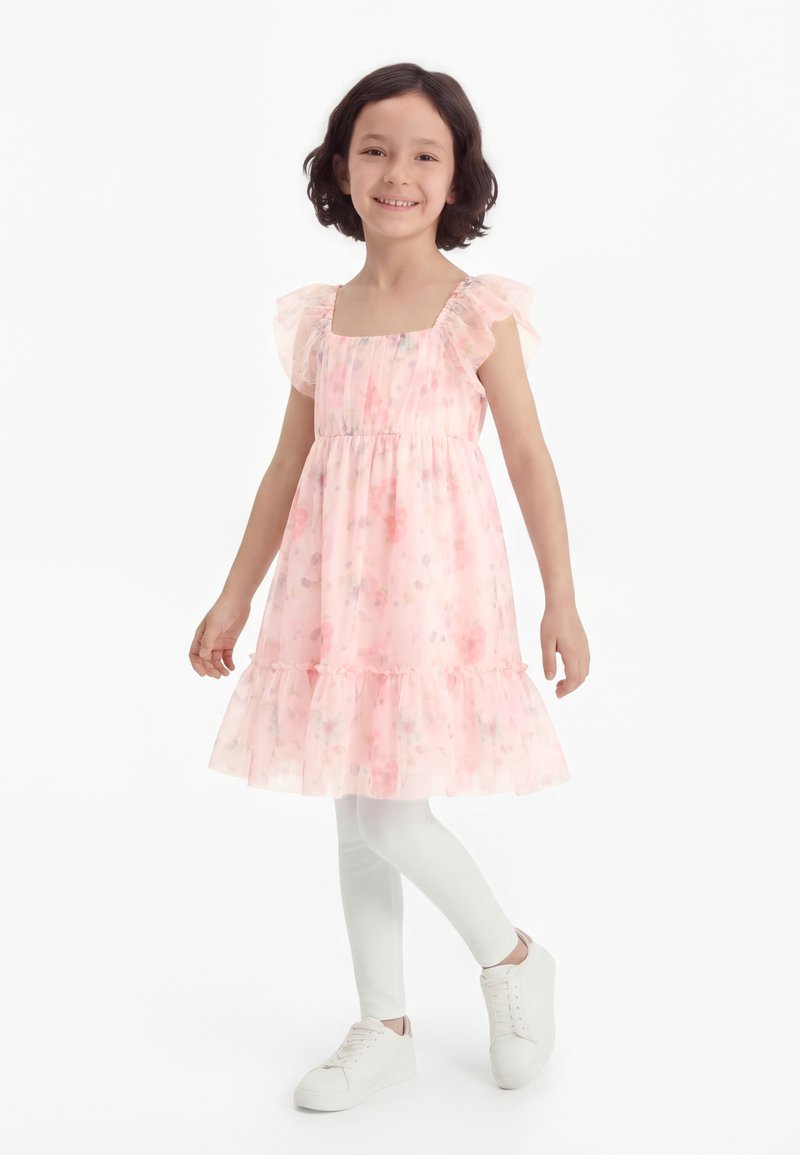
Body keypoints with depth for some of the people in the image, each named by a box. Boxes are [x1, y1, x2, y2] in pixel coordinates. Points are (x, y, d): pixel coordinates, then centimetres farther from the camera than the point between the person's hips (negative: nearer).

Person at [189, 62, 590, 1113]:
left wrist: (562, 600, -7)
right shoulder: (320, 317, 8)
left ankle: (514, 958, 19)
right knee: (355, 812, 10)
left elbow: (529, 455, -3)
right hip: (336, 583, 5)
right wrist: (236, 596, 12)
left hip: (436, 578, -5)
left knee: (386, 811, -9)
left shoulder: (481, 310, -3)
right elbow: (290, 464, 12)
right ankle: (385, 1027, 26)